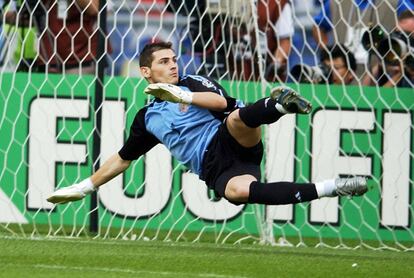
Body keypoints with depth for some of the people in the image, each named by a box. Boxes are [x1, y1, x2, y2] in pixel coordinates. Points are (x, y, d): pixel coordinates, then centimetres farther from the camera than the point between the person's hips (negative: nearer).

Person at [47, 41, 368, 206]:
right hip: (215, 169, 1)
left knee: (237, 117, -36)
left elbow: (222, 102, -7)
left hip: (233, 145, -1)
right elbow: (122, 160, 34)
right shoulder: (147, 118, 25)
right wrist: (85, 187, 34)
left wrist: (182, 95, -18)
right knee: (238, 189, -35)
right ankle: (333, 188, -45)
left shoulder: (193, 83, 14)